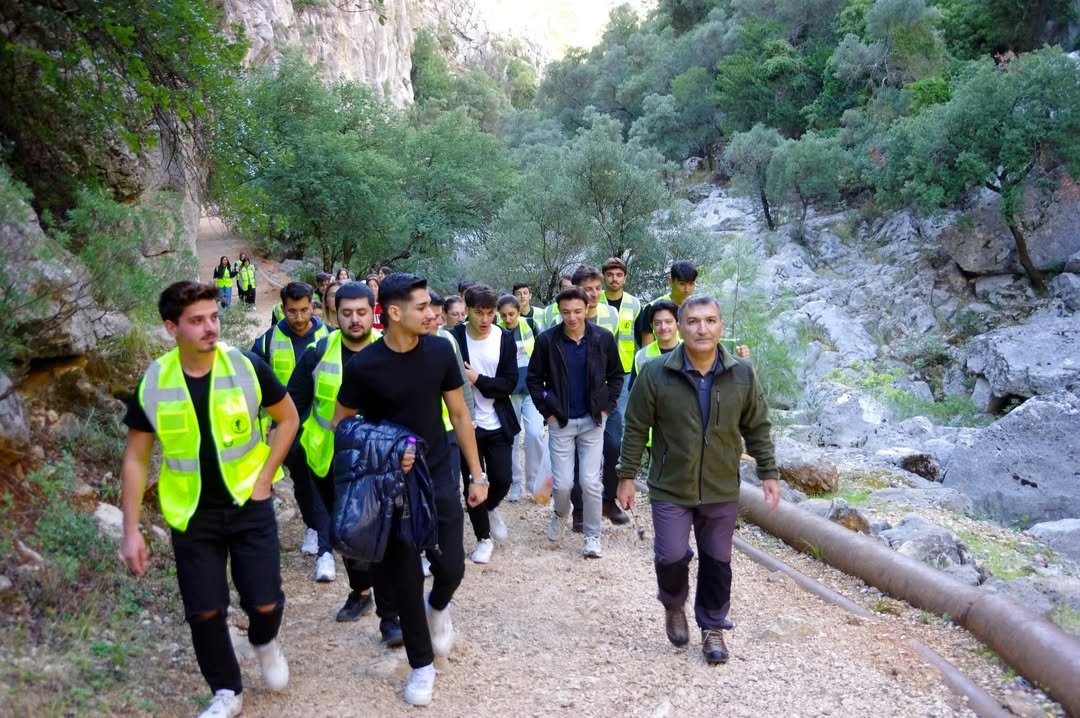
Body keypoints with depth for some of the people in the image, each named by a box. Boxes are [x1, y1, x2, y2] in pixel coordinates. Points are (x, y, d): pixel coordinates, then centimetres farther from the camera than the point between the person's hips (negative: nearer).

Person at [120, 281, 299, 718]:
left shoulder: (246, 367, -13)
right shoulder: (152, 385, -10)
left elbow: (288, 419, 1)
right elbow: (135, 459, -1)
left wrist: (264, 477, -5)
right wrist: (131, 530, -4)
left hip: (249, 505, -1)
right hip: (192, 515, 1)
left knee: (265, 603, -1)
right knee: (204, 611, 5)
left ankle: (264, 643, 35)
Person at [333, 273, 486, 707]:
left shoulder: (439, 351, -7)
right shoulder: (363, 365, -14)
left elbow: (459, 414, 2)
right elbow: (342, 426, -2)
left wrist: (476, 474, 3)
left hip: (439, 478, 2)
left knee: (452, 568, 1)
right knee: (405, 580, 5)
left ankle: (438, 607, 39)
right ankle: (422, 664, 26)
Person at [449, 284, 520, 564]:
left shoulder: (505, 339, -2)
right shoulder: (453, 338, -8)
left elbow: (509, 383, -6)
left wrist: (478, 379, -18)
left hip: (497, 424, 2)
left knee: (502, 480, -1)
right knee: (473, 483, 4)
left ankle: (491, 508, 34)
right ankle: (483, 538, 23)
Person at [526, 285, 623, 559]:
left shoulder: (604, 338, -6)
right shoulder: (547, 339, -9)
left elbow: (616, 376, 6)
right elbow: (533, 379, 2)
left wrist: (607, 406, -1)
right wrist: (546, 410, -3)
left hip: (593, 421, 0)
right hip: (560, 422, 0)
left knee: (590, 483, 0)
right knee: (562, 483, 1)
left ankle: (592, 536, 16)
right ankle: (560, 514, 34)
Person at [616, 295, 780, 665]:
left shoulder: (743, 375, -6)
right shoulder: (655, 374, -12)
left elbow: (757, 429, 5)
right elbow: (636, 429, -5)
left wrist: (769, 473, 4)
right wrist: (626, 476, -3)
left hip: (722, 492, 2)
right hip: (670, 489, -2)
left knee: (717, 562, 11)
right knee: (671, 557, -3)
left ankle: (713, 628, 31)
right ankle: (674, 606, 29)